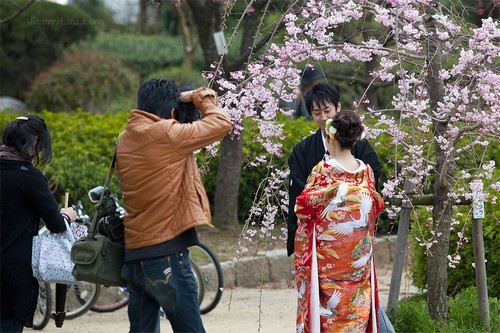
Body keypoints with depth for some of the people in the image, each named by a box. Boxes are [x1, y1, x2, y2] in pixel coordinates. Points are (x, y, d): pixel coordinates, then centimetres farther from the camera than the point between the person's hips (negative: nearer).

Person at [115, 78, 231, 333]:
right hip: (167, 258, -7)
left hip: (132, 256, 7)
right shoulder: (167, 135, -13)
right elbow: (221, 123, -7)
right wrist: (200, 97, 11)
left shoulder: (125, 140, 9)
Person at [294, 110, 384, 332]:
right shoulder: (366, 172, 0)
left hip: (328, 256, -4)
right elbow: (374, 209, 10)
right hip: (359, 254, 4)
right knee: (356, 308, 8)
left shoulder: (323, 170, -12)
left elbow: (303, 207, -6)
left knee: (328, 307, 3)